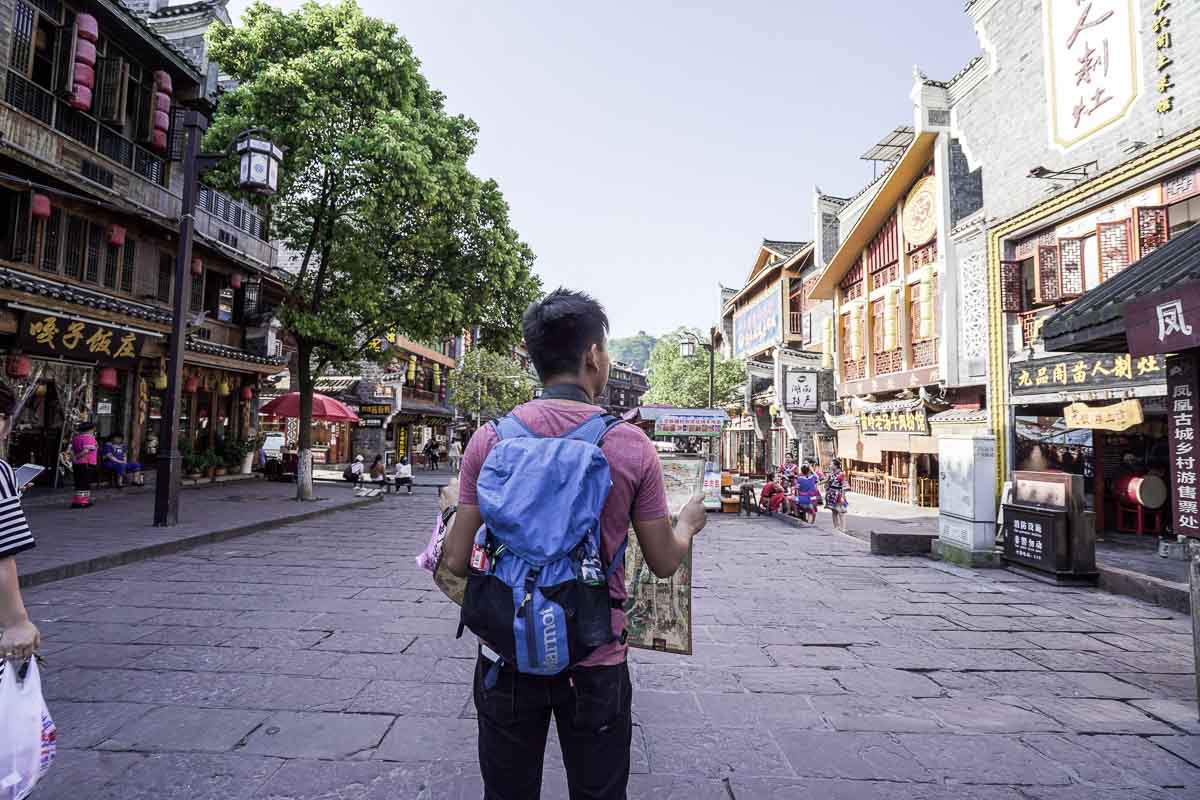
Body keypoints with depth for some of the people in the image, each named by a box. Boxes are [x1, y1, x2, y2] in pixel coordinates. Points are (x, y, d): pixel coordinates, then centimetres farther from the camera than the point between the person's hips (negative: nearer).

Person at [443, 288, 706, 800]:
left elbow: (458, 562, -7)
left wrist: (443, 543, 17)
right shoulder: (633, 446, -12)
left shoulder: (491, 439, -10)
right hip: (596, 664, -1)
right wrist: (688, 522, 18)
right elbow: (664, 563, -3)